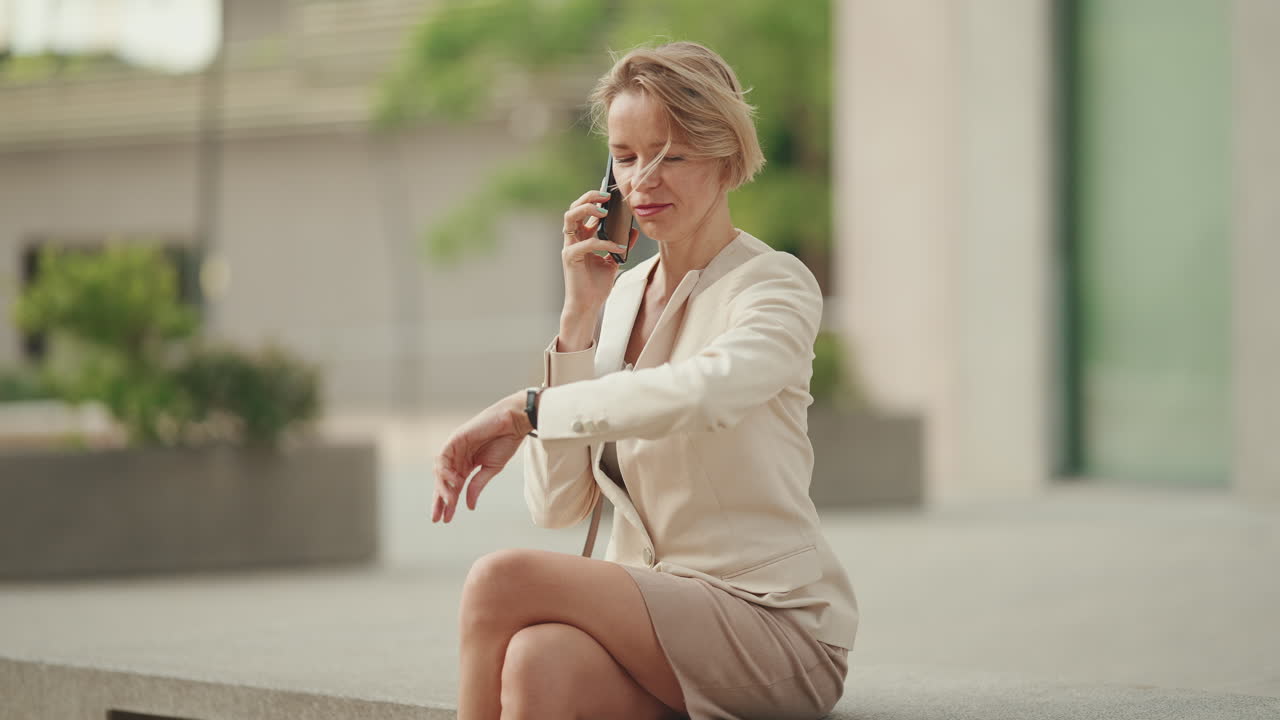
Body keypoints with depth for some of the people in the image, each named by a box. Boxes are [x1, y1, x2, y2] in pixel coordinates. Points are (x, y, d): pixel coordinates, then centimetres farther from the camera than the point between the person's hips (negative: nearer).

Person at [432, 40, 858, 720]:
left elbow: (708, 390, -30)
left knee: (503, 580, -26)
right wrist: (579, 314, -1)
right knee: (537, 662, -33)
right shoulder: (621, 295, 15)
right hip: (651, 612, 5)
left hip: (772, 623, -4)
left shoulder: (776, 284, -4)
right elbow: (556, 504, 4)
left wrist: (522, 409, -30)